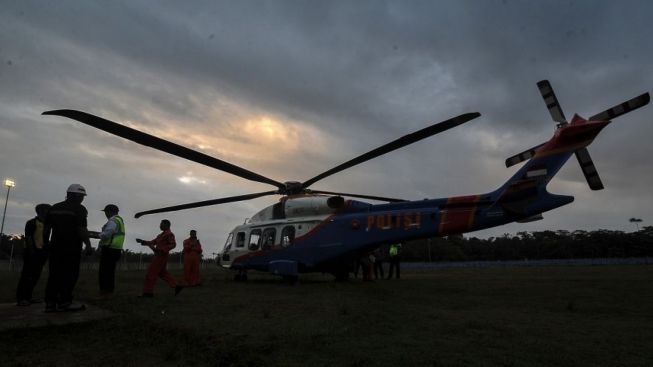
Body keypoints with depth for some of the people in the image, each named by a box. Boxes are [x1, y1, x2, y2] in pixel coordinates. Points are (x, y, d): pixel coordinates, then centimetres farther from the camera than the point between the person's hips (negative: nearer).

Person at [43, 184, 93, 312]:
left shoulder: (54, 208, 12)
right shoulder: (79, 209, -9)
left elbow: (46, 227, 13)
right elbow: (82, 229, -16)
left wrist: (46, 242, 22)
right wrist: (88, 245, -11)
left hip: (56, 246, 7)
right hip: (72, 247, -7)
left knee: (55, 274, 9)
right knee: (71, 274, -1)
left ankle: (50, 303, 9)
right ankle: (64, 302, -2)